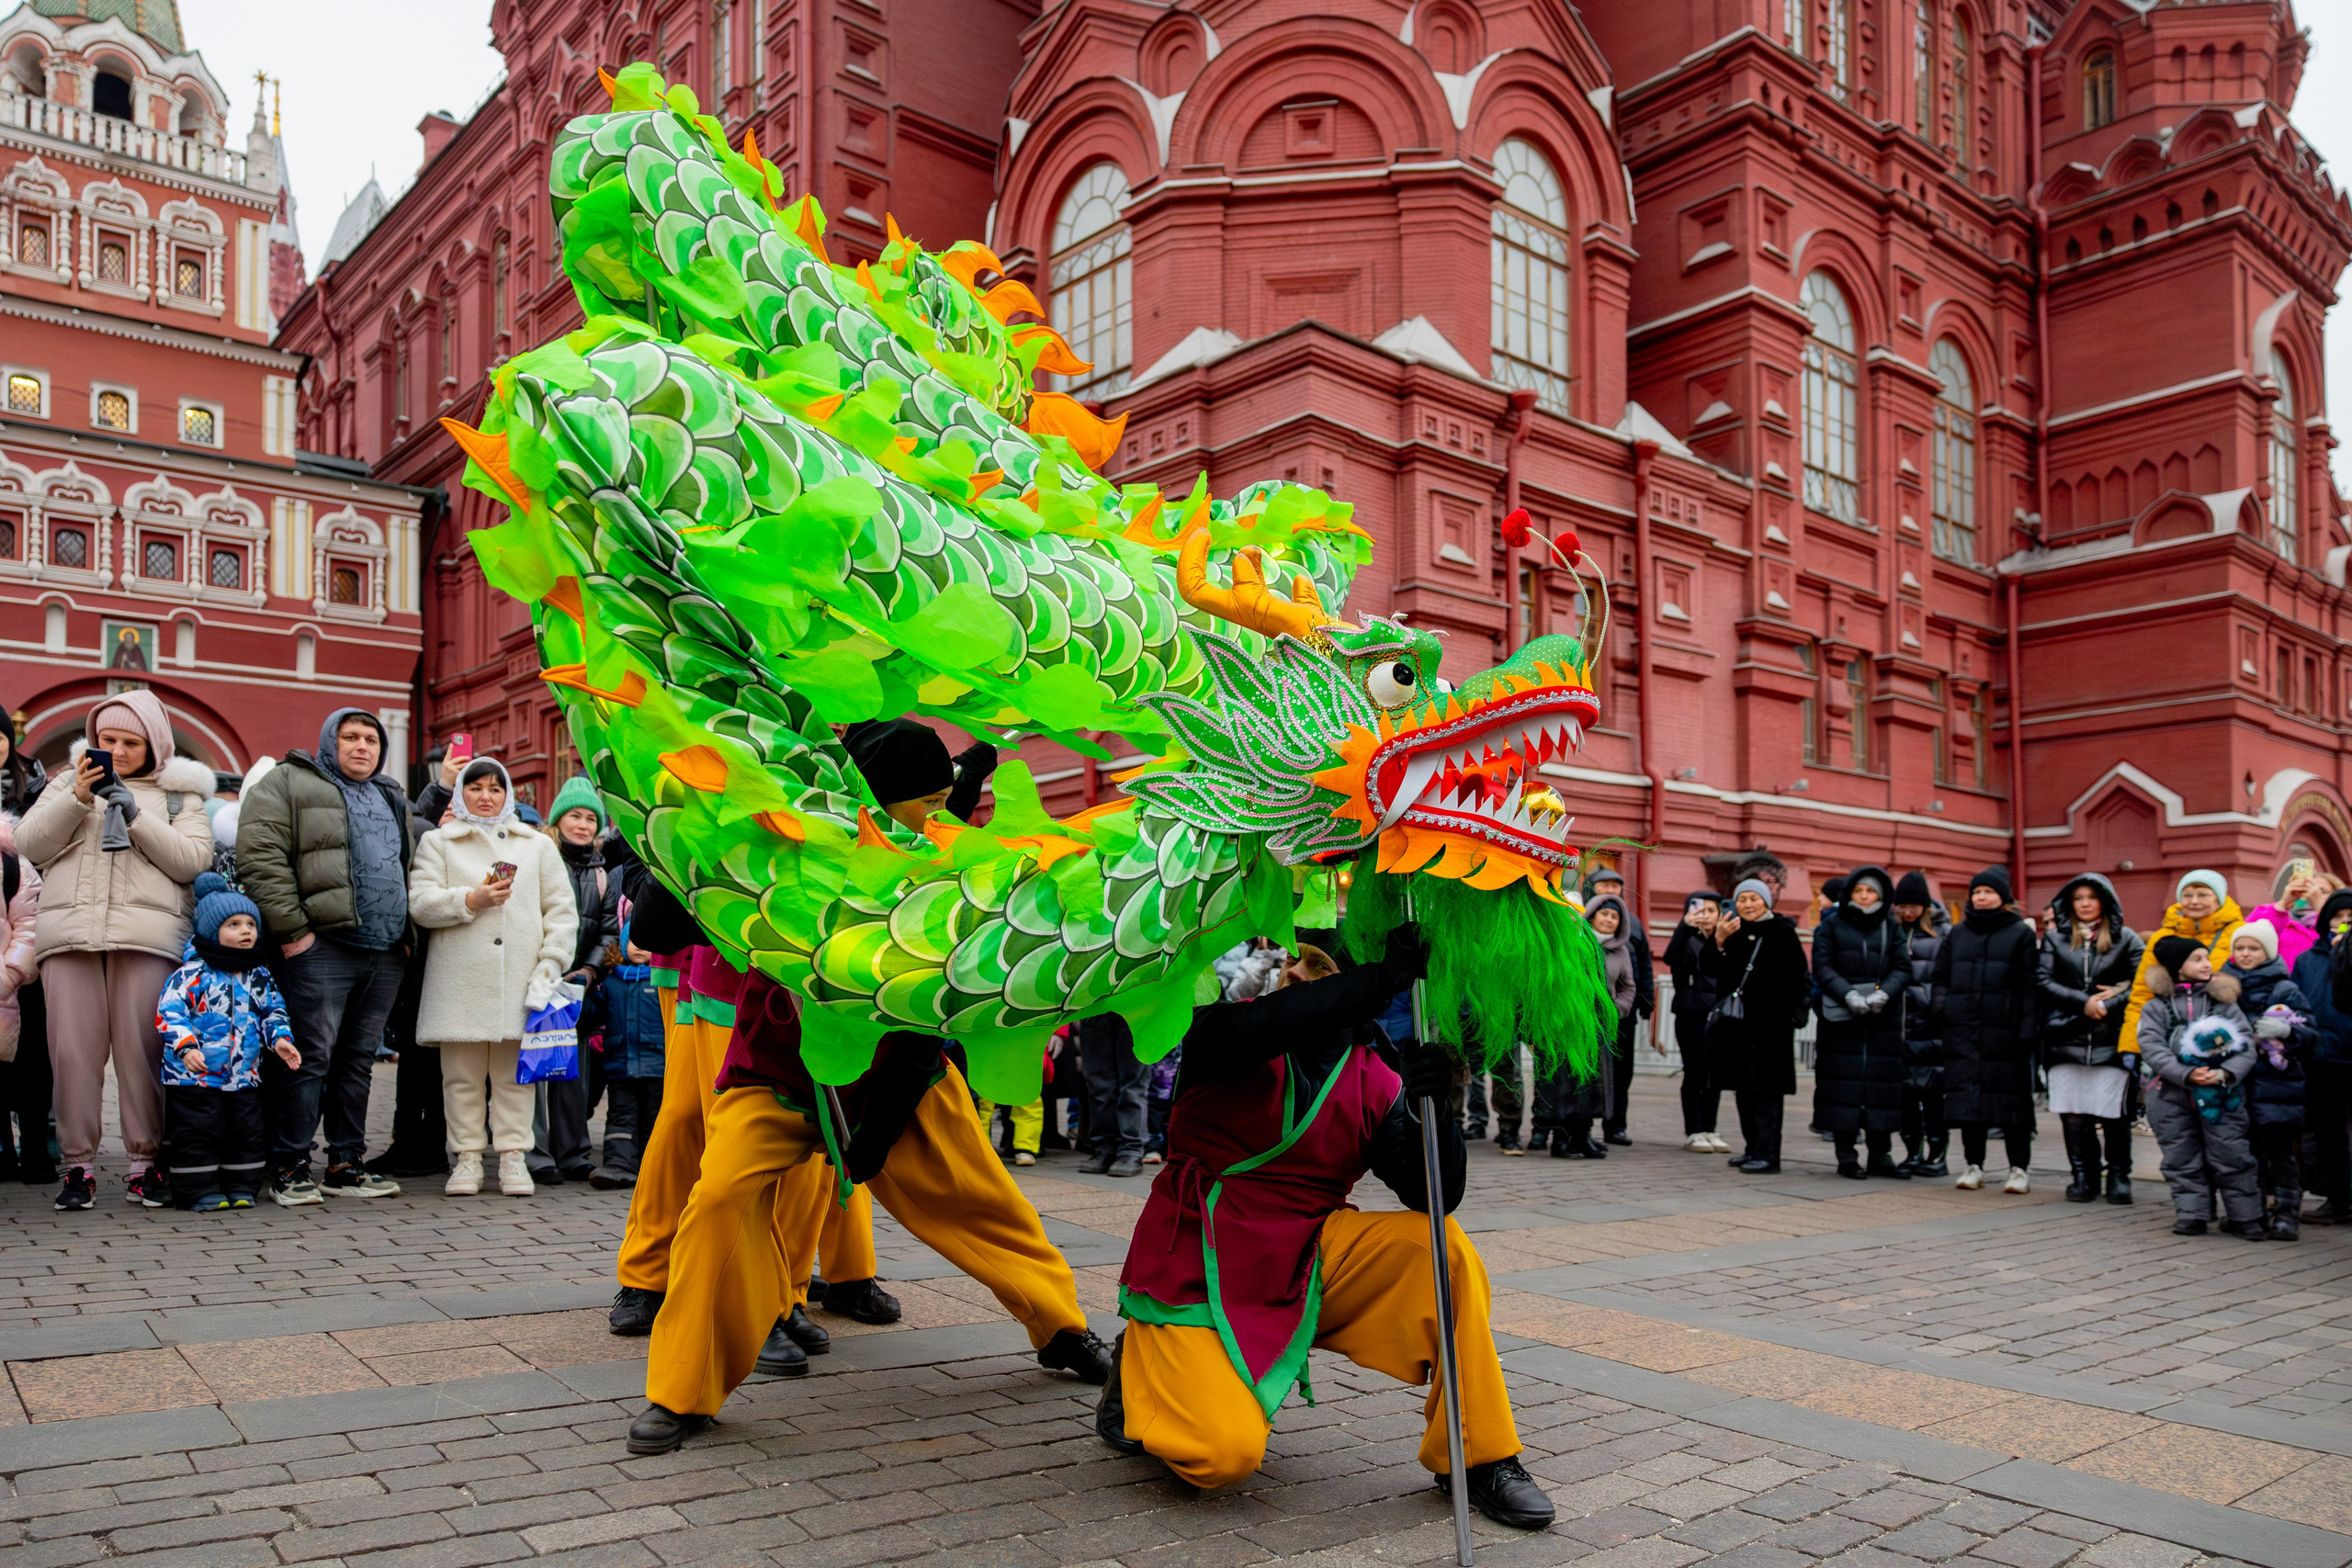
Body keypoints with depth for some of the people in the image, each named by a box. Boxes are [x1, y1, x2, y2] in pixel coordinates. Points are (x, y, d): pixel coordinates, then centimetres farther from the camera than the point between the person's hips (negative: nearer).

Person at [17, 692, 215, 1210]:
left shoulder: (178, 793, 15)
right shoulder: (67, 783, 22)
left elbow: (193, 860, 2)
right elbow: (30, 845, 9)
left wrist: (136, 815, -8)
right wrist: (77, 799, -4)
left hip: (147, 935, -2)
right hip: (69, 932, 2)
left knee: (142, 1052, -6)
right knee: (73, 1051, -2)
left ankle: (145, 1163, 3)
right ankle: (78, 1165, 7)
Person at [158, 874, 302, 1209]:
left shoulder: (259, 977, 8)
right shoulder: (193, 974, -9)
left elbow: (272, 1011, 17)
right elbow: (169, 1012, -15)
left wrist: (280, 1038, 0)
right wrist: (185, 1046, -27)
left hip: (244, 1076, 5)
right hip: (195, 1076, -5)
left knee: (247, 1131, 8)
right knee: (199, 1132, -2)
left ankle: (240, 1187, 19)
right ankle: (200, 1190, 8)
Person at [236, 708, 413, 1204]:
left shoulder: (393, 799, 23)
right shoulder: (287, 784, 2)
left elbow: (410, 868, 28)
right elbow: (260, 859, -9)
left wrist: (408, 935, 16)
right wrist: (291, 931, -14)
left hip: (386, 956, 7)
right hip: (322, 947, -6)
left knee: (358, 1060, 10)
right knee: (310, 1057, -7)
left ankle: (346, 1163, 16)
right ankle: (289, 1168, 2)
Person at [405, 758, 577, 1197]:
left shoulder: (538, 845, 17)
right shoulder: (437, 843, 14)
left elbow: (562, 910, 11)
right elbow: (419, 903, 1)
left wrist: (550, 967, 0)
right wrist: (471, 899, -13)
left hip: (519, 980, 1)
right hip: (459, 983, 0)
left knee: (515, 1072, 1)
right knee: (462, 1074, 3)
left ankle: (513, 1156, 9)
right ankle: (468, 1157, 12)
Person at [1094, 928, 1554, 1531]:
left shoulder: (1376, 1079, 1)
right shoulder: (1223, 1028, -10)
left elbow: (1434, 1196, -8)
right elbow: (1243, 1028, -38)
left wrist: (1427, 1110, -28)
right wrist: (1381, 977, -38)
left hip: (1306, 1268, 4)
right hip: (1195, 1274, -4)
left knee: (1442, 1247, -18)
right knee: (1225, 1453, -24)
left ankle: (1479, 1455, -3)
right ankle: (1140, 1375, 11)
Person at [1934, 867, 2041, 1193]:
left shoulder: (2021, 934, 3)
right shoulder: (1958, 933, 15)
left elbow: (2031, 986, -2)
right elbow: (1941, 974, 19)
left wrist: (2027, 1031, -10)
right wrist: (1941, 1007, 0)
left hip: (2005, 1031, -3)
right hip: (1963, 1031, 4)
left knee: (2012, 1095, 0)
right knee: (1968, 1093, 4)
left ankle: (2019, 1169, 9)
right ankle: (1974, 1165, 13)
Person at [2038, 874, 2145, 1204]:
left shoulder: (2126, 939, 8)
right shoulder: (2055, 939, 12)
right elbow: (2044, 981, 3)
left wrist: (2108, 1005, -11)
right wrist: (2084, 1002, -8)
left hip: (2111, 1040, -1)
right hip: (2067, 1038, 1)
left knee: (2114, 1113, -3)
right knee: (2072, 1113, 0)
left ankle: (2119, 1177, 12)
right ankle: (2083, 1177, 11)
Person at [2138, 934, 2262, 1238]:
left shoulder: (2222, 1000, 8)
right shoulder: (2157, 1006, 4)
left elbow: (2246, 1042, 0)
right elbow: (2152, 1049, -6)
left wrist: (2228, 1072, -17)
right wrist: (2186, 1074, -19)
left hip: (2221, 1093, 0)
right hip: (2172, 1095, 0)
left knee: (2229, 1155, -1)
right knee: (2182, 1158, 5)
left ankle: (2245, 1217, 10)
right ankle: (2190, 1214, 13)